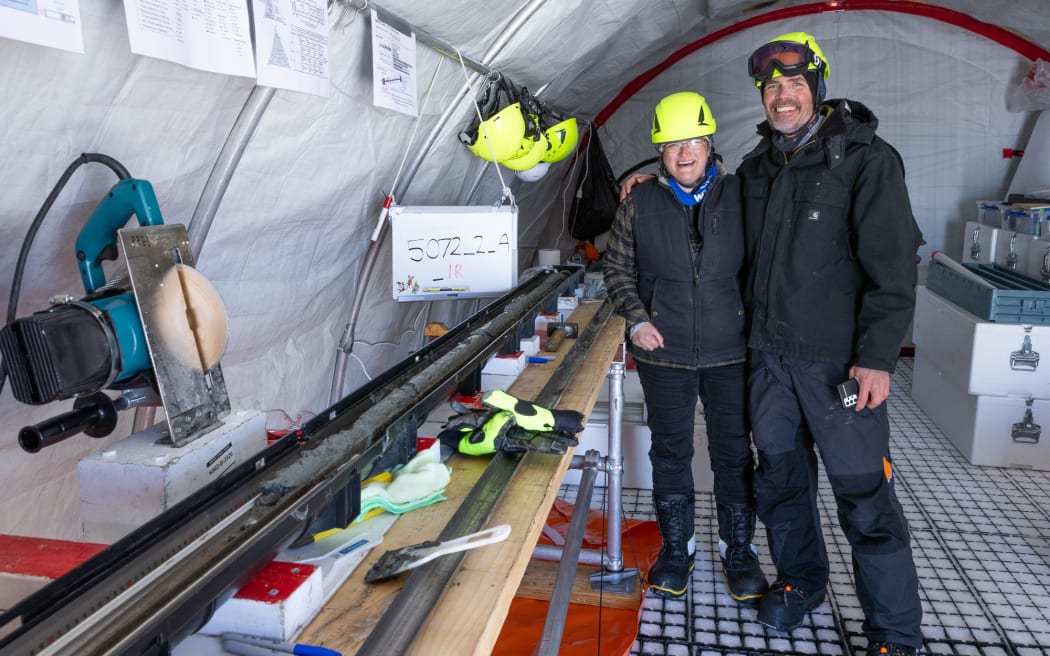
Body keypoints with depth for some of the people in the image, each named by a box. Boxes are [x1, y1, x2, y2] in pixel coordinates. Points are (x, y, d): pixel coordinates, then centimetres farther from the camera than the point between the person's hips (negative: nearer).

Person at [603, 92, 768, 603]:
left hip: (730, 352, 0)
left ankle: (739, 550, 28)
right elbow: (617, 269, 8)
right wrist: (637, 319, -6)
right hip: (663, 353, 1)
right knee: (670, 453, 12)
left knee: (735, 454, 10)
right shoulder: (639, 205, 1)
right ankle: (676, 549, 29)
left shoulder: (740, 196, -1)